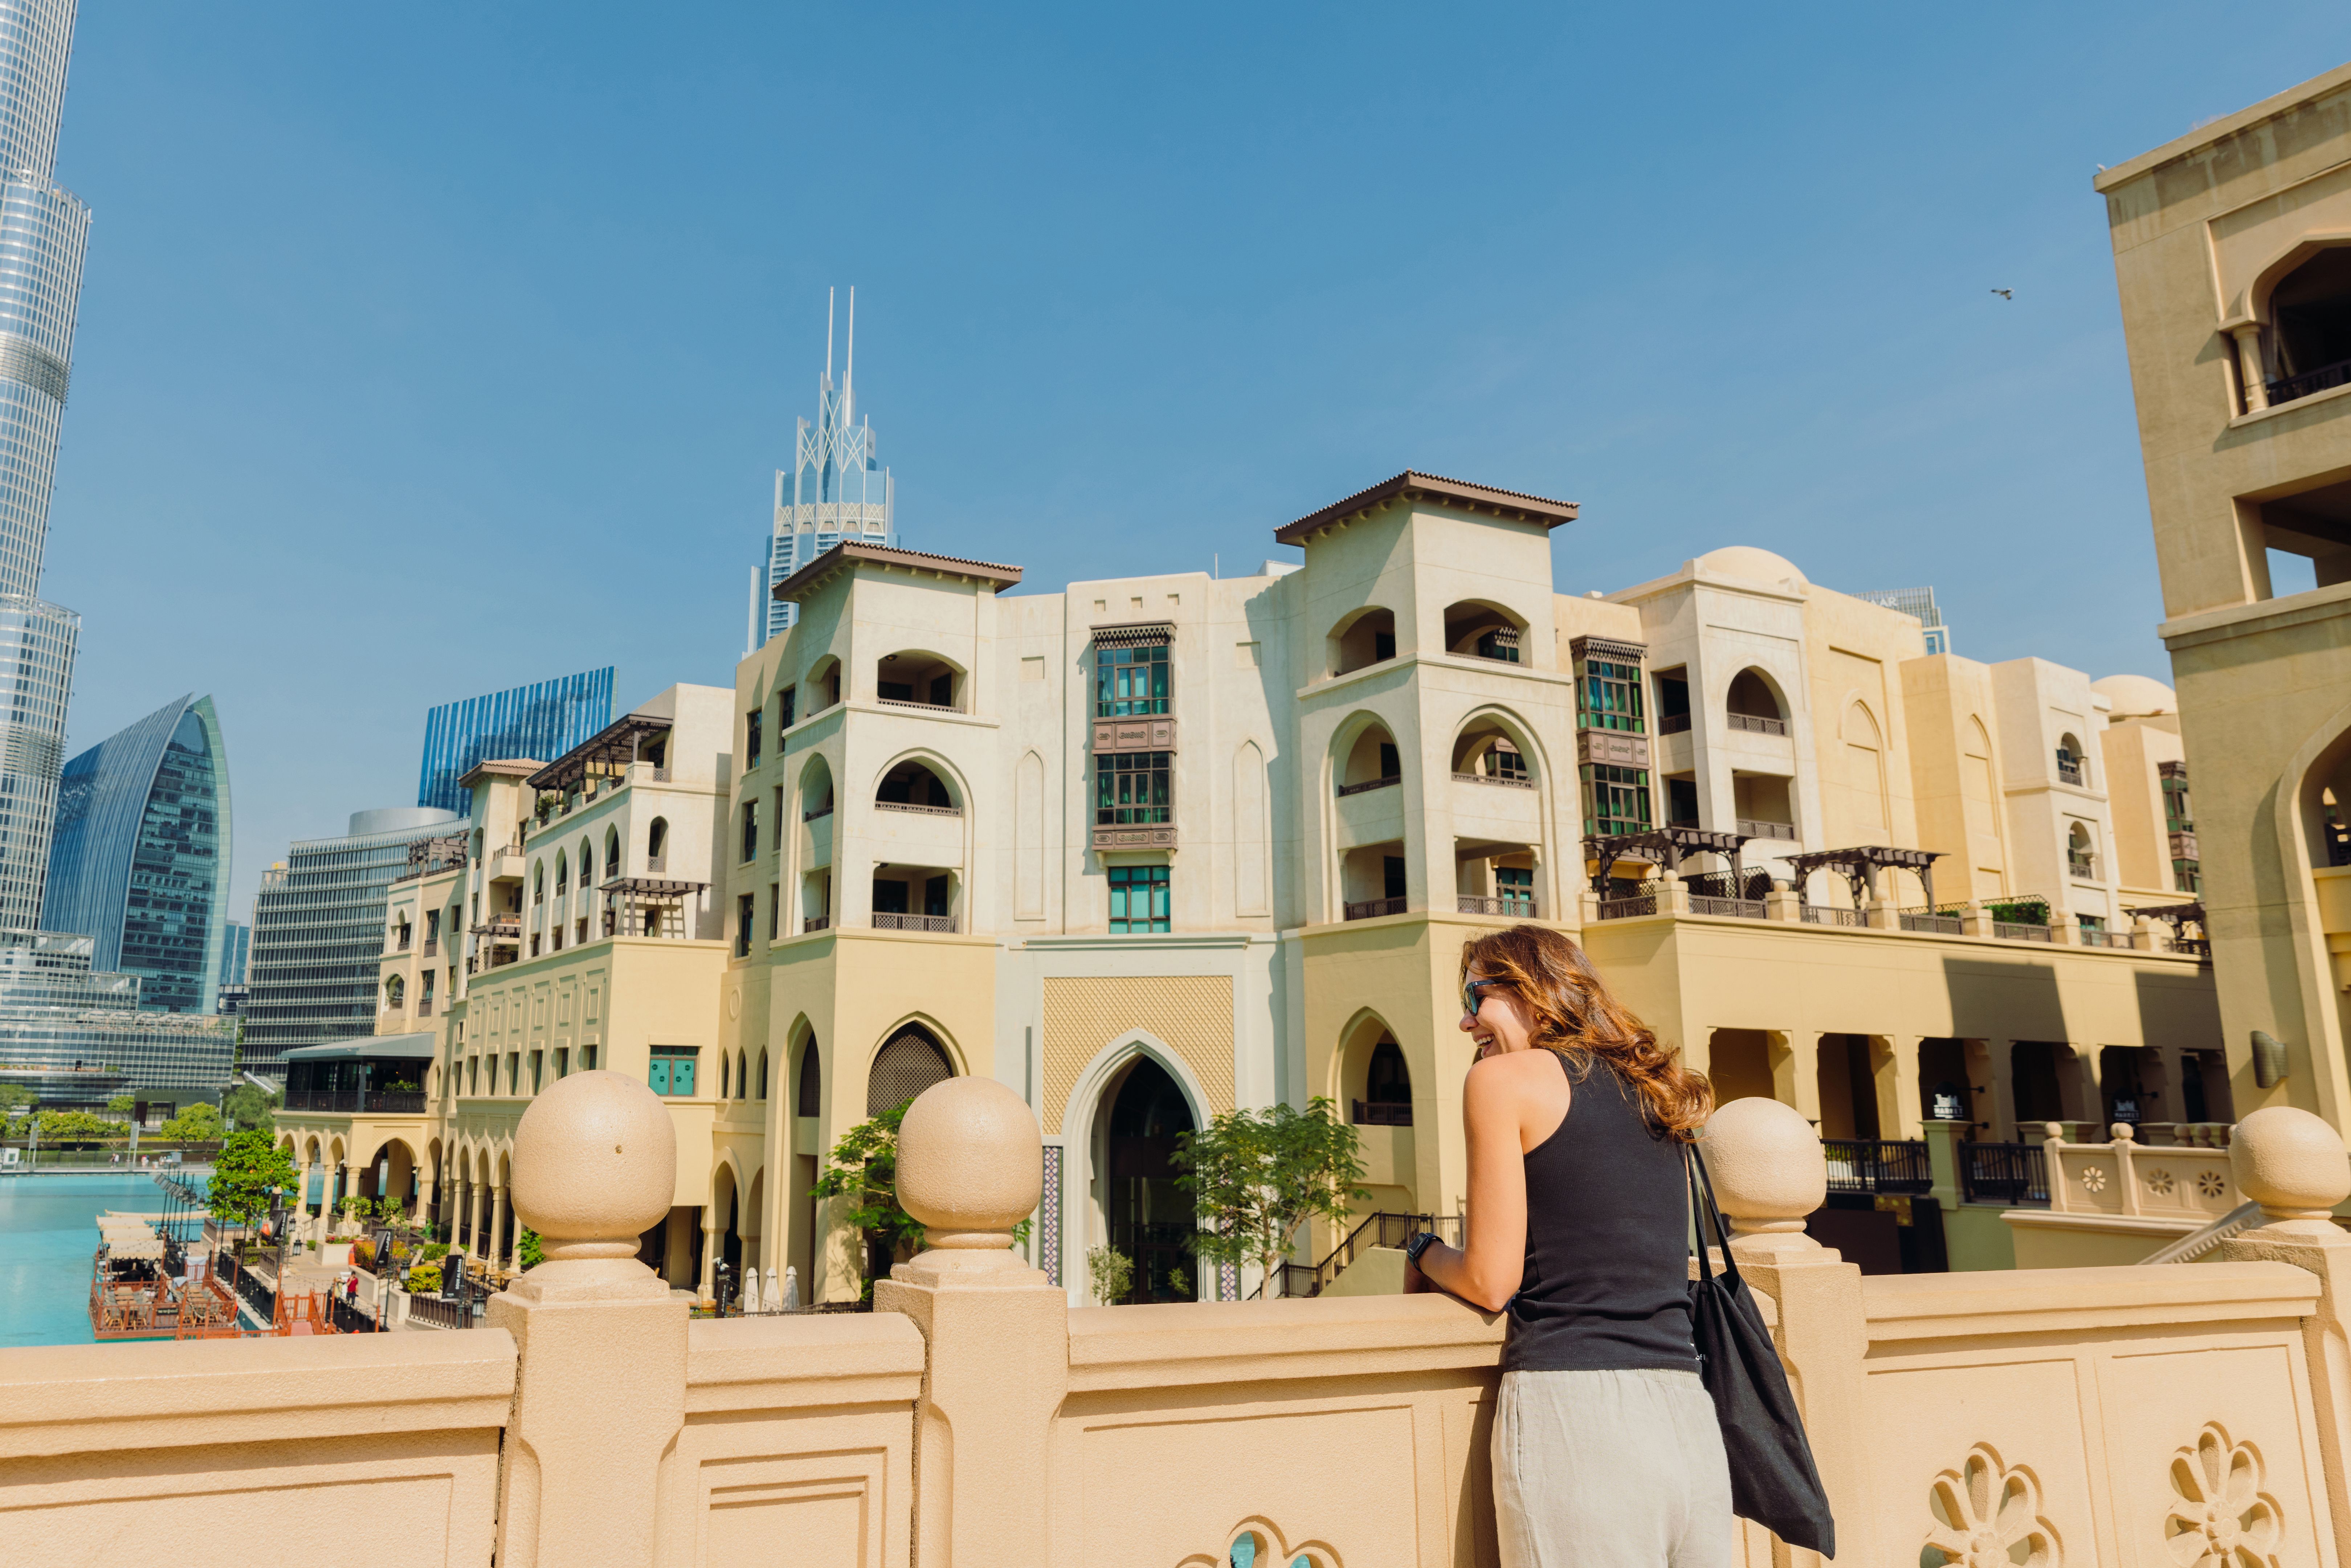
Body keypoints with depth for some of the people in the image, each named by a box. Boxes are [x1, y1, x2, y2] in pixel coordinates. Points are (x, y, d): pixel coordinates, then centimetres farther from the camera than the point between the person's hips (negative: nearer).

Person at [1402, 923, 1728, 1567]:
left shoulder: (1503, 1076, -2)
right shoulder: (1653, 1089, 17)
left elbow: (1492, 1280, -5)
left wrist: (1424, 1252, 14)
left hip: (1574, 1411, -6)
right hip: (1691, 1418, 7)